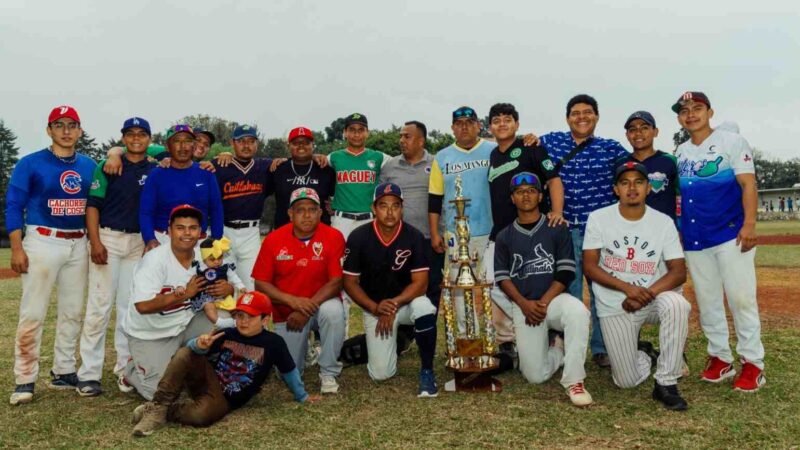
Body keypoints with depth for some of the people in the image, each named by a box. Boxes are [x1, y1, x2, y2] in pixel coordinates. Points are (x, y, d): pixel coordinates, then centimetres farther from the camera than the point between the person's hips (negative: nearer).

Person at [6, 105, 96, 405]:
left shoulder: (89, 166, 9)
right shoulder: (30, 163, -3)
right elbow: (13, 206, -5)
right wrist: (17, 248, -12)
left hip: (78, 244, 5)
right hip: (42, 242, -5)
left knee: (72, 312, 9)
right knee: (32, 313, -5)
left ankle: (63, 372, 20)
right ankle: (25, 380, 1)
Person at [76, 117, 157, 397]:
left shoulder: (155, 170, 8)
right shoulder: (107, 166, -1)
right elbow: (92, 205, -4)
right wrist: (95, 242, -15)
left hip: (139, 242, 4)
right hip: (108, 238, -3)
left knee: (130, 306, 8)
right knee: (99, 305, -6)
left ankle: (126, 368, 16)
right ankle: (89, 374, -2)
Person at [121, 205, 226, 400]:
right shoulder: (154, 260, -22)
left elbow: (236, 285, 0)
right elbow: (143, 305, -30)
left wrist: (228, 288, -24)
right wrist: (185, 294, -29)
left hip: (185, 325, 5)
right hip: (149, 335, -5)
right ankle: (132, 371, 21)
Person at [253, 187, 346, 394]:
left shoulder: (333, 237, -14)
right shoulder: (273, 239, -10)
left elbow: (336, 282, -16)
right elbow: (261, 284, -7)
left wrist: (308, 309, -26)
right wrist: (292, 300, -22)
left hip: (321, 304, -1)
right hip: (286, 311, 2)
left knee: (333, 311, -36)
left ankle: (329, 372, -15)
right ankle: (301, 343, 34)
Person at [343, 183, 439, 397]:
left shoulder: (414, 236, -14)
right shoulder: (358, 237, -13)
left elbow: (420, 283, -15)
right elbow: (350, 282, -9)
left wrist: (394, 305, -25)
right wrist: (375, 308, -21)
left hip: (406, 300, 0)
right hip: (374, 307, 1)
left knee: (424, 308, -37)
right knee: (381, 373, -8)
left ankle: (426, 371, -15)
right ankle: (397, 338, 27)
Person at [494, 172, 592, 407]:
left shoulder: (557, 229, 5)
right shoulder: (504, 237, 10)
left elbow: (565, 272, -1)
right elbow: (502, 277, 4)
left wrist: (543, 303, -12)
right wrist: (524, 304, -11)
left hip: (553, 298, -1)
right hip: (522, 306, 2)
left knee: (577, 311, -38)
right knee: (535, 375, -9)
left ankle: (573, 381, -27)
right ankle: (559, 350, 25)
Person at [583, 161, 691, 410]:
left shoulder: (664, 222, -3)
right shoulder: (598, 218, -5)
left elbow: (679, 271, -8)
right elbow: (589, 267, -9)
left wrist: (647, 294, -25)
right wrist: (627, 287, -23)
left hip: (653, 298, 1)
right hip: (614, 307, 0)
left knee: (676, 304, -36)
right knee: (627, 381, -5)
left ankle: (666, 384, -20)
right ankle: (644, 358, 34)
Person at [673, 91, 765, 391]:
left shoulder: (732, 141, -1)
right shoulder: (680, 153, 14)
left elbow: (748, 185, -8)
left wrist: (749, 224, -19)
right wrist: (678, 228, 12)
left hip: (731, 234, -5)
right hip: (695, 239, 5)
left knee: (741, 298, -5)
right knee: (707, 302, 8)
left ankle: (752, 363, 3)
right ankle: (720, 358, 18)